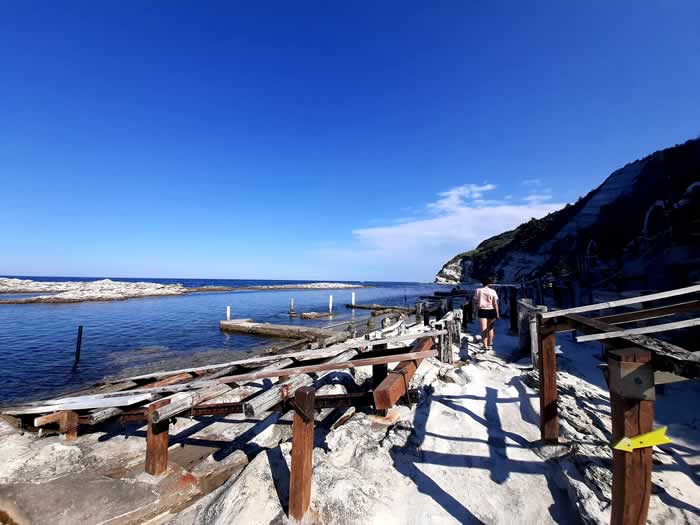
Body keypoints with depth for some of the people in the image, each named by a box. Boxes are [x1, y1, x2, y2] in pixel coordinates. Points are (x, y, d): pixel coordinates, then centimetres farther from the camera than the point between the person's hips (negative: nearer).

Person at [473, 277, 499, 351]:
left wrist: (475, 311, 9)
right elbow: (495, 304, -6)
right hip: (491, 311, 0)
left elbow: (475, 302, -1)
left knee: (483, 329, -1)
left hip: (482, 311, 0)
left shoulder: (478, 290, -2)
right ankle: (490, 344, 28)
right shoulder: (493, 291, -5)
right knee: (490, 328, 17)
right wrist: (497, 314, 0)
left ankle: (485, 346, -7)